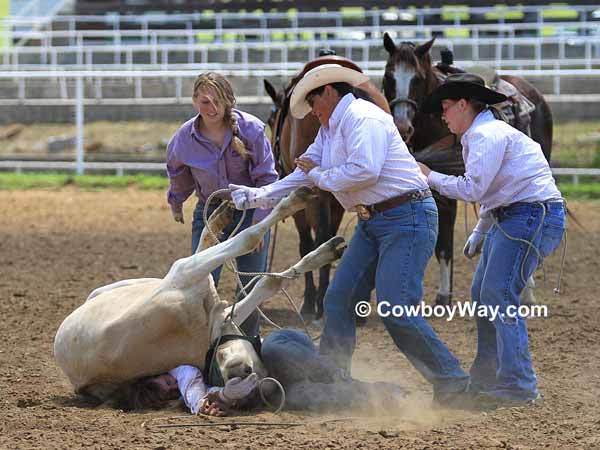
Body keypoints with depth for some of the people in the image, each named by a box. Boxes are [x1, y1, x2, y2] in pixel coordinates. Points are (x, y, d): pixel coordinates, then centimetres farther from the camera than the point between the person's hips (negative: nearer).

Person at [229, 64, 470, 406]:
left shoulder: (363, 118, -14)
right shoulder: (330, 130, 18)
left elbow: (364, 170, -27)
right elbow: (304, 175, 21)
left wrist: (320, 176, -11)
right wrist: (257, 197, 15)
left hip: (407, 218, -11)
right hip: (373, 223, 11)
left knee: (396, 310, -16)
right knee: (338, 300, 6)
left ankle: (450, 378, -6)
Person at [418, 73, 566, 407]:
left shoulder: (487, 135, -13)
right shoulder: (484, 134, 22)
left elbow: (472, 189, -20)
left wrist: (431, 177, -6)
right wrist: (480, 233, 23)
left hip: (534, 215, -11)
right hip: (510, 217, 11)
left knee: (499, 296, -15)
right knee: (482, 295, 14)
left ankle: (519, 386, -15)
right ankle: (487, 378, 23)